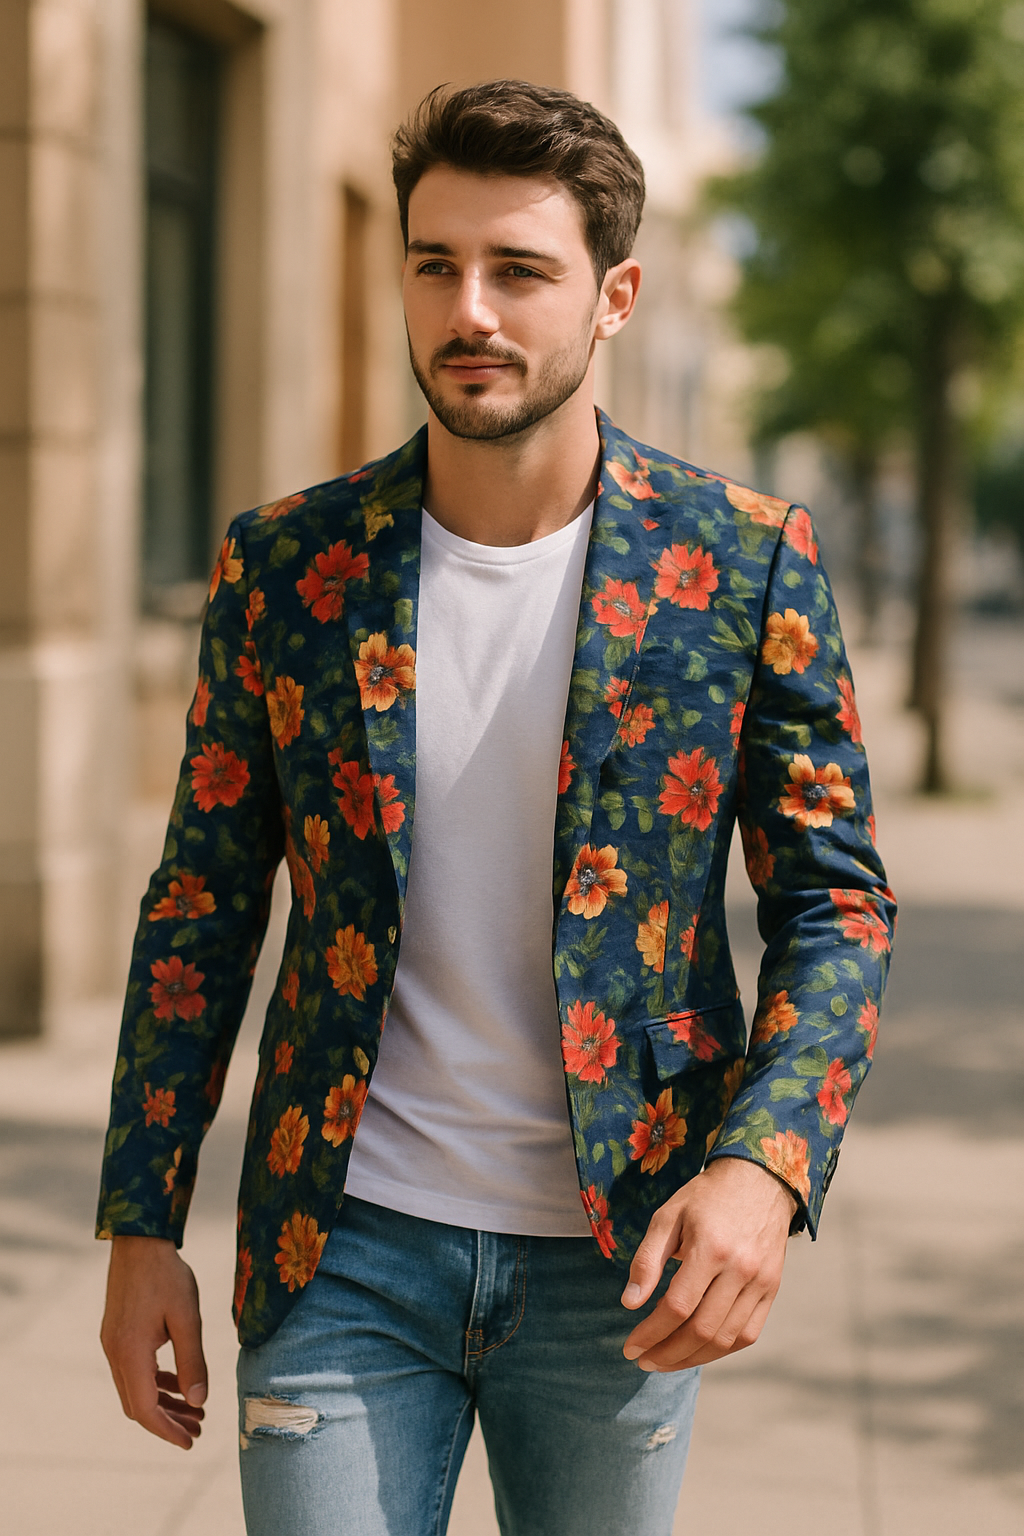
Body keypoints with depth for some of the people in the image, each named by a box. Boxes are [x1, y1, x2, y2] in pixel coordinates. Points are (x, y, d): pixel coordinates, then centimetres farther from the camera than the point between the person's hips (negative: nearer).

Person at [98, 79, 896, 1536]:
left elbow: (836, 898, -2)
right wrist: (142, 1228, 3)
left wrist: (767, 1163, -18)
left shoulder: (747, 562, -5)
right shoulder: (284, 565, -1)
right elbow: (202, 907, 5)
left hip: (622, 1256, 0)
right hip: (346, 1247, 0)